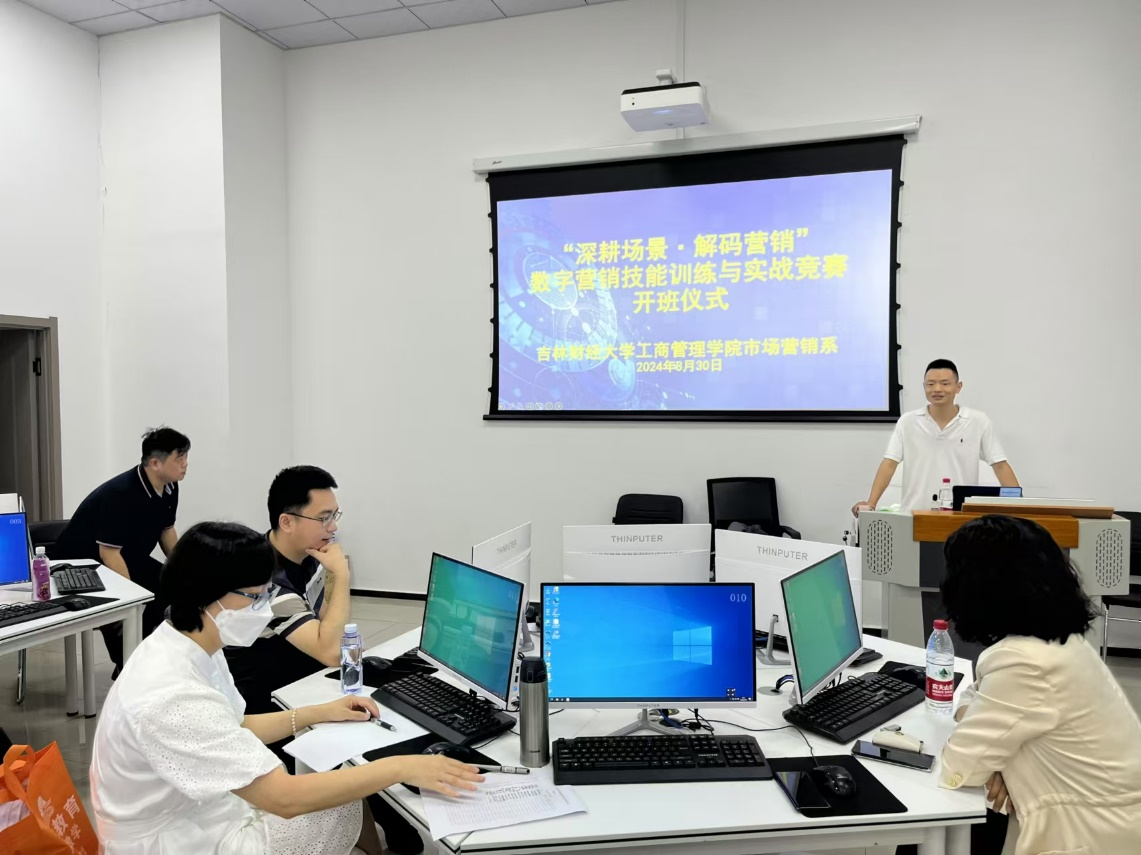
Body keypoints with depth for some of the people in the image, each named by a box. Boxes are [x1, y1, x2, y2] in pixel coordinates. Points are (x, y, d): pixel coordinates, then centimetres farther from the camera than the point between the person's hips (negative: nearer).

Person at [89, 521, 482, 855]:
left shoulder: (189, 647, -4)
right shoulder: (171, 696, -33)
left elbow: (230, 729, 13)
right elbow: (285, 798, -33)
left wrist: (319, 713, 8)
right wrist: (399, 767, -28)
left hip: (200, 814, 8)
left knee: (348, 791, 7)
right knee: (350, 809, -2)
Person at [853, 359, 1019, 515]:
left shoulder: (978, 421, 3)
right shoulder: (907, 422, 3)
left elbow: (1000, 465, 4)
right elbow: (889, 464, -1)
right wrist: (870, 504, -12)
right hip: (915, 514, 0)